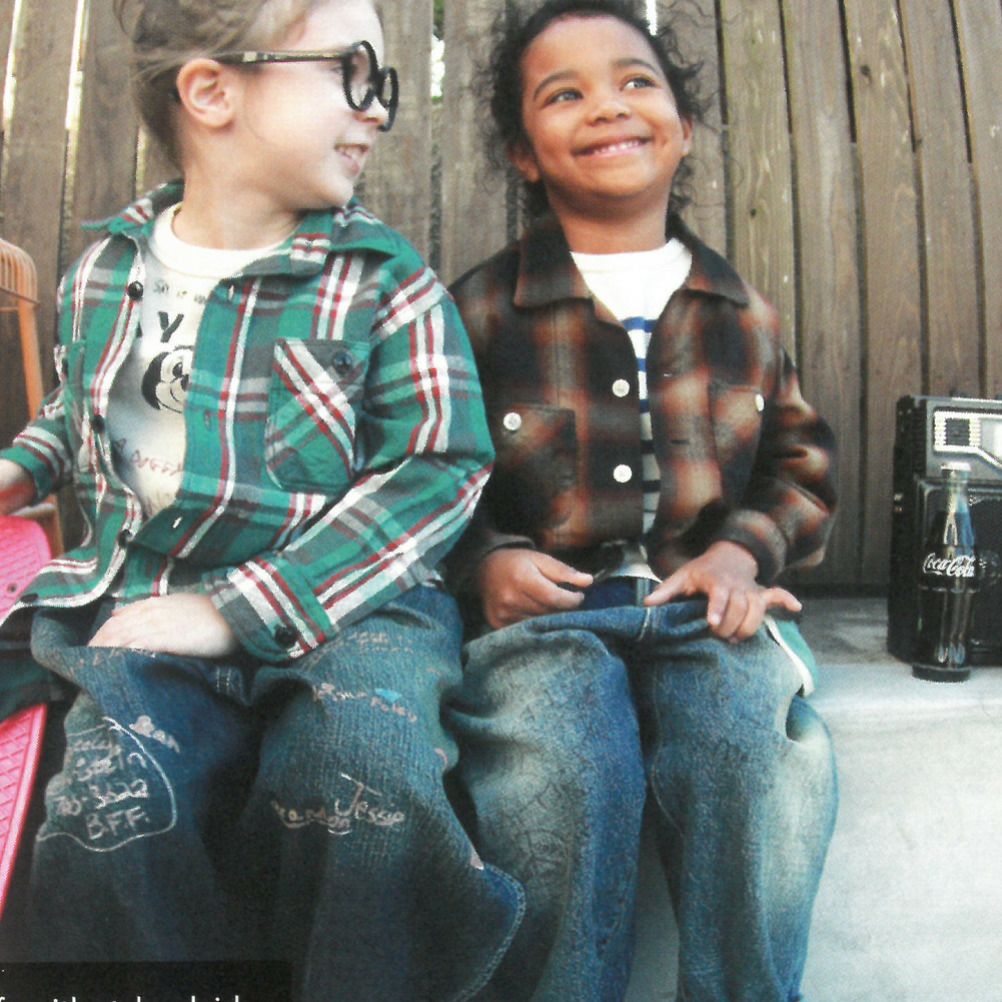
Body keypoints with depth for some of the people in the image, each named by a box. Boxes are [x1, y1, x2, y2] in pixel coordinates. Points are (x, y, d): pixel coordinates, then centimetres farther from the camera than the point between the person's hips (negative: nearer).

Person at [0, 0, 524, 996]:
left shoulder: (382, 281, -1)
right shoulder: (103, 273, 12)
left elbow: (439, 467, -10)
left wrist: (234, 608, -16)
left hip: (340, 606, -2)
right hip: (144, 615, 3)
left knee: (368, 772, -32)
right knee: (109, 802, -24)